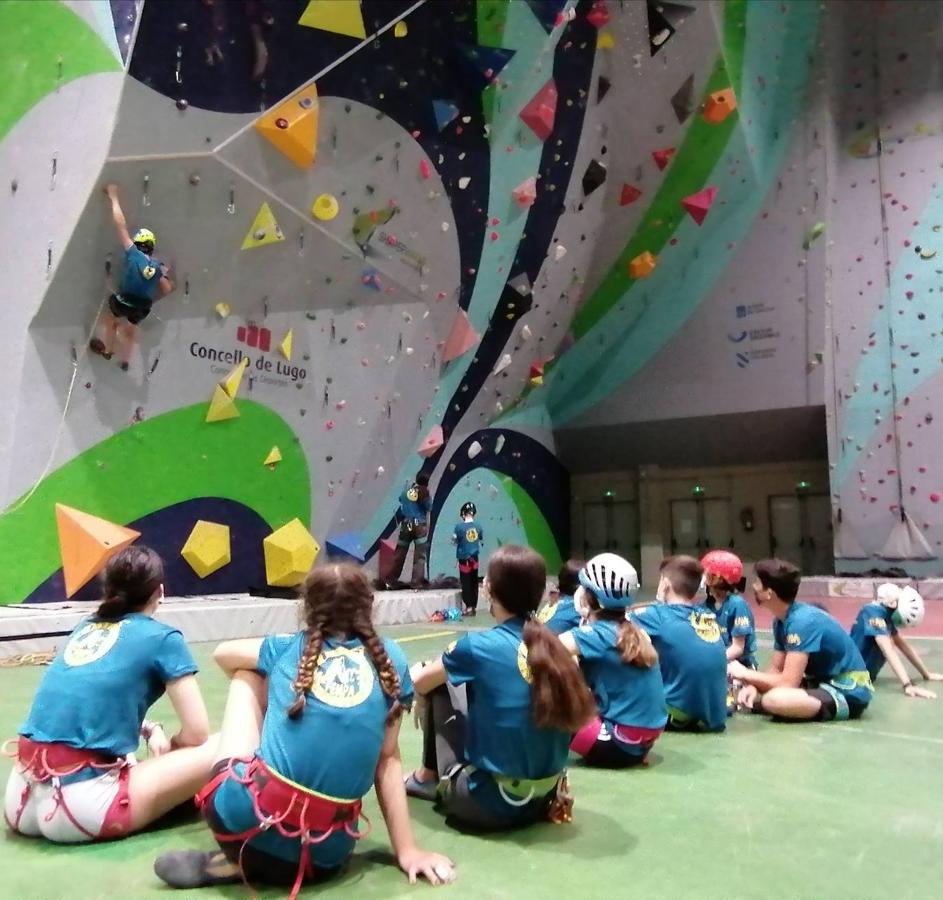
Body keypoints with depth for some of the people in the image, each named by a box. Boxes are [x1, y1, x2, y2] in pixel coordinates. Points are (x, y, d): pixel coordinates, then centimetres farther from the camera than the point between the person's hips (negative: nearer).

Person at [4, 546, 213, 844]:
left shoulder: (84, 627, 16)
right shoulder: (162, 638, -2)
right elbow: (197, 733, -2)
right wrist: (163, 747, 18)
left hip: (20, 803, 7)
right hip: (80, 806, -7)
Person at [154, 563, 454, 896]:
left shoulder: (291, 648, 12)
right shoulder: (389, 659, 11)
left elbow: (223, 653, 33)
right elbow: (388, 760, 10)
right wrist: (407, 852, 13)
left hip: (243, 816, 0)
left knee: (247, 676, 22)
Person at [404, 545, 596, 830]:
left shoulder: (478, 646, -15)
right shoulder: (552, 646, -2)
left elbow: (418, 684, 4)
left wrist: (416, 670, 26)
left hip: (492, 803, -5)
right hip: (544, 798, 6)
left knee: (438, 685, 9)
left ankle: (428, 777, 26)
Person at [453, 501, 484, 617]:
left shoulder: (459, 526, -15)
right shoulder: (478, 526, -4)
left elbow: (454, 541, -5)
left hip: (464, 558, -4)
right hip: (474, 558, 4)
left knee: (466, 584, 4)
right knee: (474, 583, 11)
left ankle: (468, 608, 4)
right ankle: (474, 608, 17)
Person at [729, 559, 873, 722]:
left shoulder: (803, 621, -24)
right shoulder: (781, 620, 3)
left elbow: (788, 683, -27)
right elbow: (776, 669, 8)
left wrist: (746, 674, -15)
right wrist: (754, 685, -12)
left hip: (849, 693, -9)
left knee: (775, 699, -33)